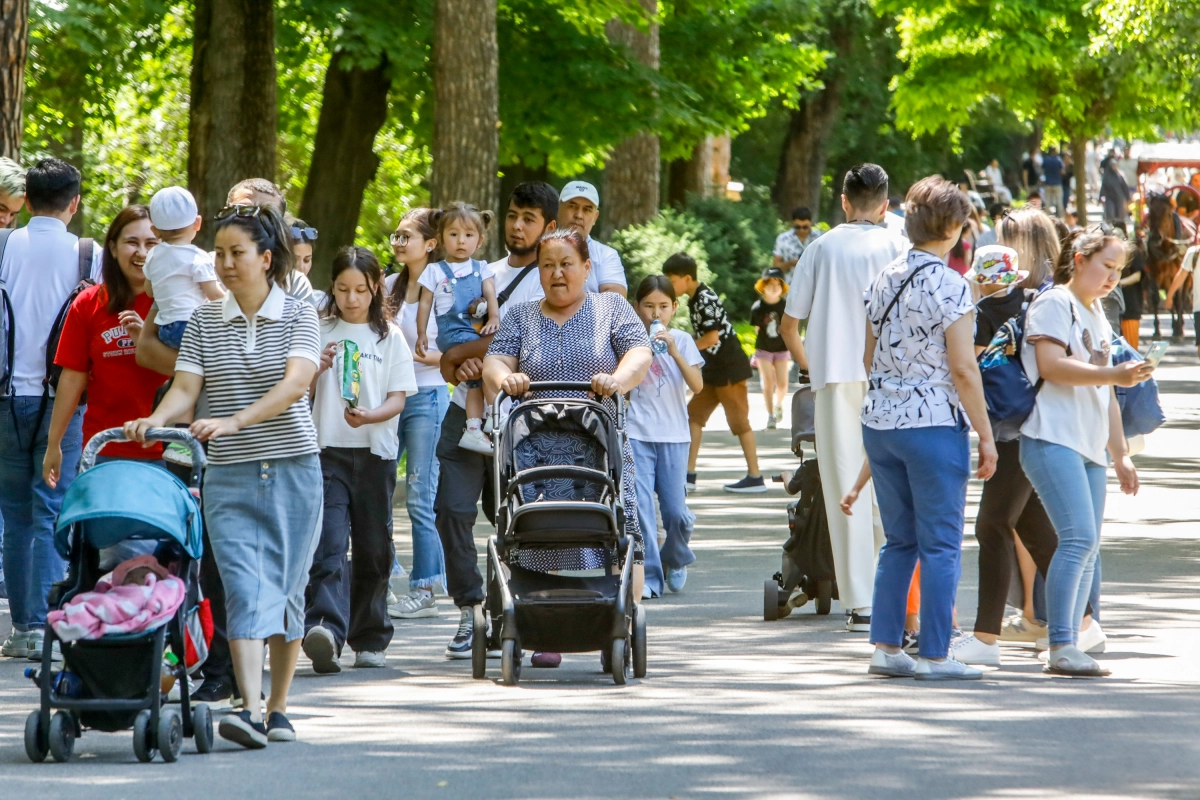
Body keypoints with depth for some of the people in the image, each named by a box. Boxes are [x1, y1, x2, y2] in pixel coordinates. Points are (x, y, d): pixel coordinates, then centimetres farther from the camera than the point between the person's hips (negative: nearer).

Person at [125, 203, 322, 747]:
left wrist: (235, 421, -30)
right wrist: (157, 418, -23)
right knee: (244, 589, -12)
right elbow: (185, 388, 0)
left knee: (286, 589, 4)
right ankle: (249, 709, -21)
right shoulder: (205, 321, 7)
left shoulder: (298, 316, -1)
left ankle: (278, 708, 16)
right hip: (229, 476, 1)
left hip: (292, 470, -1)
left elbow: (295, 384, -16)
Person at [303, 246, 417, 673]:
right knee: (329, 545, -15)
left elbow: (398, 399, 2)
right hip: (327, 450, -1)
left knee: (373, 549, 6)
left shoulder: (390, 337, 8)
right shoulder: (318, 333, 9)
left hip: (375, 451, 1)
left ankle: (370, 639, 18)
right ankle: (325, 630, -31)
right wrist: (318, 370, -10)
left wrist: (370, 416, -18)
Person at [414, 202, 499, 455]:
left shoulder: (482, 269, 20)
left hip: (478, 329, 4)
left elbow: (490, 294, 6)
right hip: (452, 332, -4)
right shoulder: (436, 272, 13)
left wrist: (494, 317, -13)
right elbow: (425, 303, 13)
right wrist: (421, 335, 6)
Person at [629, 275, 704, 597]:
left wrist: (674, 352, -20)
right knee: (641, 507, -9)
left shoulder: (681, 340, 4)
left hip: (673, 436, 0)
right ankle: (649, 576, -2)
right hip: (637, 434, 0)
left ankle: (675, 559, 25)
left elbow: (698, 385, -9)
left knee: (676, 512, -3)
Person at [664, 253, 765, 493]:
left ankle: (755, 477, 0)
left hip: (730, 367, -10)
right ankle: (689, 474, 6)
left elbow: (712, 337, -24)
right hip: (715, 367, 10)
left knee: (738, 419, -5)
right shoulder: (695, 300, 11)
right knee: (694, 414, 6)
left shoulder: (705, 299, -18)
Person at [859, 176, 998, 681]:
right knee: (941, 545, 0)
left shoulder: (885, 279, 9)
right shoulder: (949, 285, -12)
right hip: (934, 425, -7)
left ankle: (885, 647, 12)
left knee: (899, 541, 14)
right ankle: (935, 655, -1)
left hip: (879, 424, 7)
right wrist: (986, 436, -9)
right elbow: (963, 368, -14)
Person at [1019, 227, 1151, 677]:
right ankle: (1061, 648, -19)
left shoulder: (1098, 318, 24)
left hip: (1090, 448, 9)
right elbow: (1051, 365, -18)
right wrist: (1115, 375, -24)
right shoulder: (1054, 305, -3)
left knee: (1087, 549, 5)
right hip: (1053, 440, -9)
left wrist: (1120, 455, 24)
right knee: (1079, 538, -18)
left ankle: (1069, 646, 8)